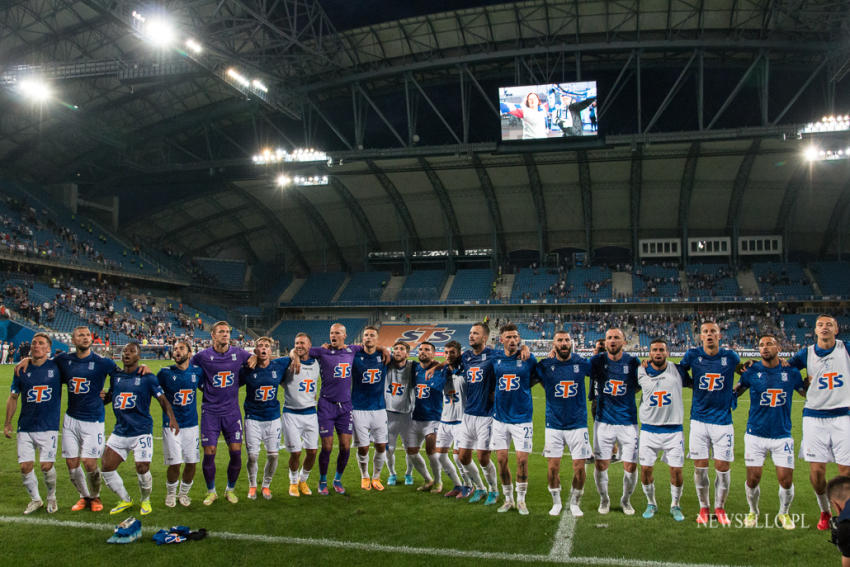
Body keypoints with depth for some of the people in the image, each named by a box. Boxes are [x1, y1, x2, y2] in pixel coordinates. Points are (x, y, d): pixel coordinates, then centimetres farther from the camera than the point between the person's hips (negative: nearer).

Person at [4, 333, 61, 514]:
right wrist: (7, 423, 12)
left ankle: (51, 498, 21)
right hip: (25, 427, 3)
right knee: (25, 467, 0)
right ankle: (35, 499, 24)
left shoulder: (57, 367, -3)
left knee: (46, 466, -6)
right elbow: (13, 398, 13)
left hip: (48, 426, -2)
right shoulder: (22, 370, 4)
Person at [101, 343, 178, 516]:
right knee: (107, 468, 2)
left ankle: (145, 500, 20)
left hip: (141, 431, -5)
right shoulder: (116, 376, 9)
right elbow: (109, 396, 25)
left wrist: (172, 418, -18)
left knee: (142, 469, -9)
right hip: (119, 432, 5)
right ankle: (125, 500, 24)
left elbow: (162, 399, -4)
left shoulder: (147, 377, -4)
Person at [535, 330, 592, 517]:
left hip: (577, 423, 0)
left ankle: (575, 503, 21)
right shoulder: (545, 365, -5)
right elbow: (534, 377, 12)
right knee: (552, 467, 1)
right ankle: (556, 502, 22)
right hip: (553, 424, 0)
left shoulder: (582, 363, -3)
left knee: (579, 468, 0)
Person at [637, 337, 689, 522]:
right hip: (648, 429, 1)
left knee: (676, 470, -1)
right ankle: (651, 504, 24)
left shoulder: (677, 371, -1)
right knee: (645, 469, 1)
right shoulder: (641, 372, 1)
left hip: (674, 430, -1)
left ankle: (675, 506, 22)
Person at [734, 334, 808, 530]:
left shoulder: (791, 372, 1)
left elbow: (807, 393, 16)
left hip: (782, 435, 1)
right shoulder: (751, 372, -3)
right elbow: (734, 392, 11)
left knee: (786, 480, -1)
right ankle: (753, 511, 29)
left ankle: (784, 513, 28)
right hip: (755, 434, -1)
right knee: (753, 479, 1)